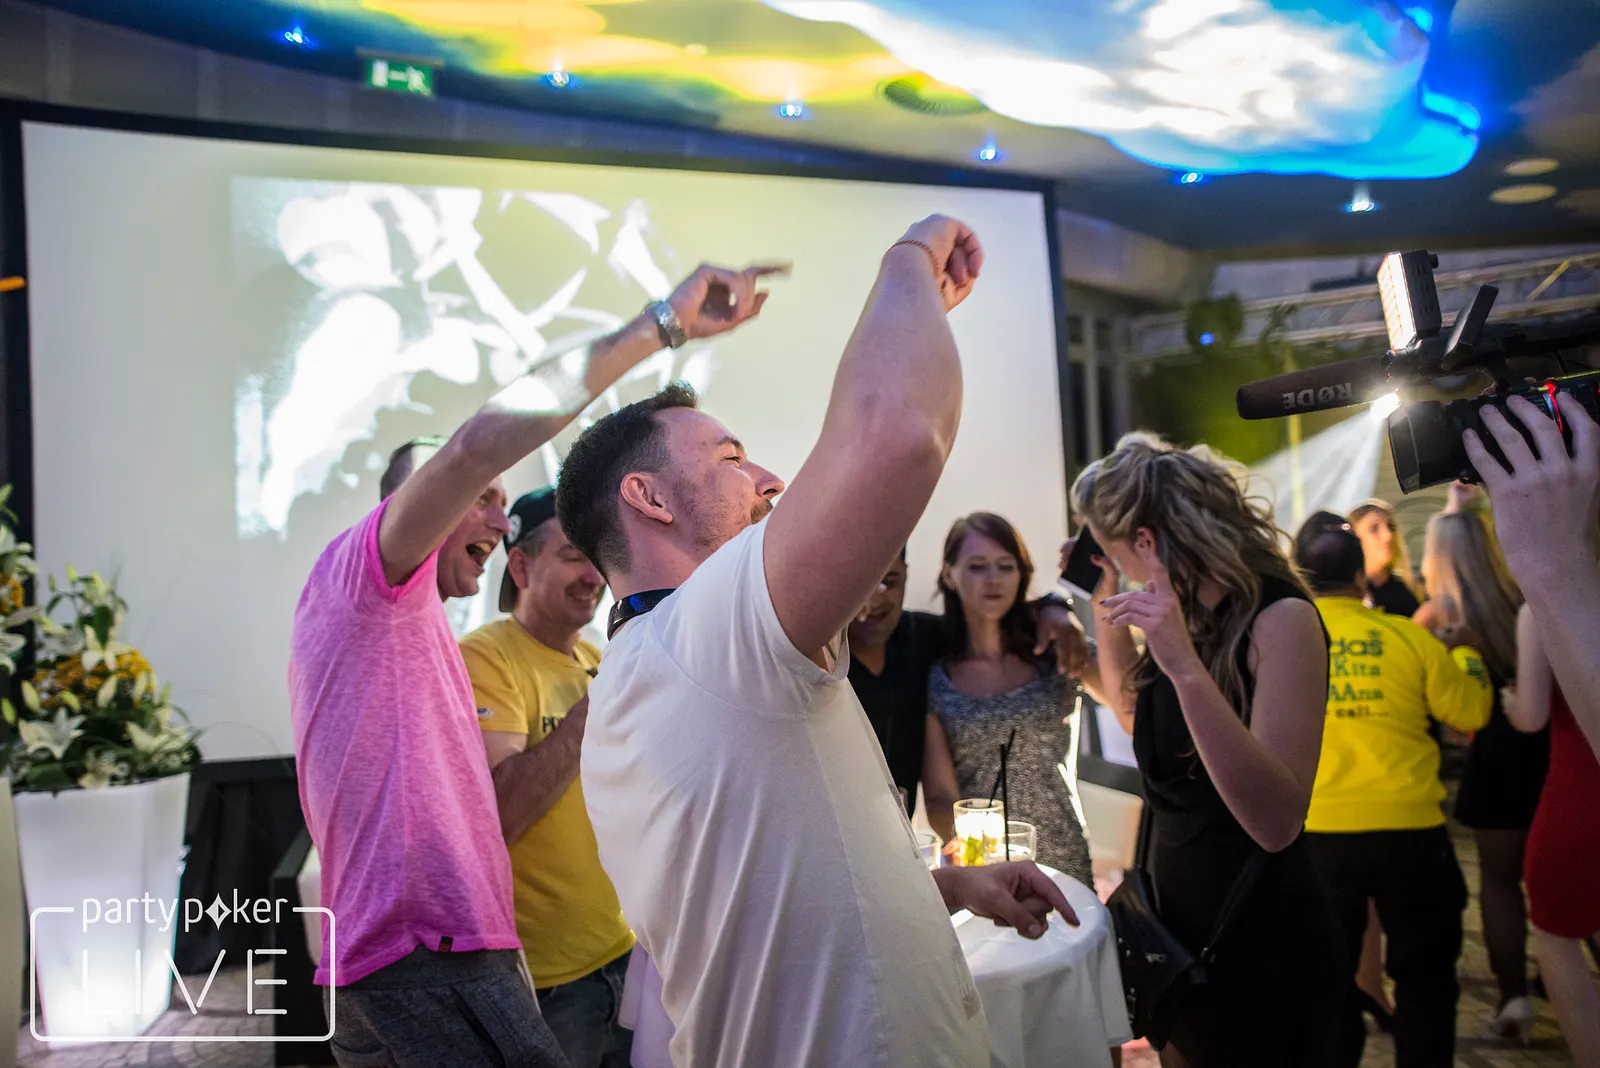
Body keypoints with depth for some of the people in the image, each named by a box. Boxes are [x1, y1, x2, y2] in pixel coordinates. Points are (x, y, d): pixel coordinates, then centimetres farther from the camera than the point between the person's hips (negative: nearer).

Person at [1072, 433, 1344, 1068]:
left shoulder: (1280, 617, -22)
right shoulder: (1185, 612, 1)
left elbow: (1278, 822, -31)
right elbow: (1136, 718, 18)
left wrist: (1186, 667, -39)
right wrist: (1105, 608, 7)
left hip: (1265, 953, -7)